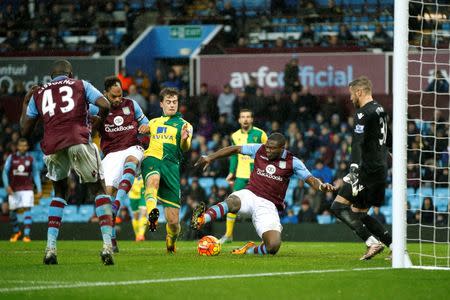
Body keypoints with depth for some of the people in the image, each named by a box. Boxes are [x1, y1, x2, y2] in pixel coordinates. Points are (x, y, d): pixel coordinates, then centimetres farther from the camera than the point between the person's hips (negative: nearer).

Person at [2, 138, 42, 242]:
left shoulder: (30, 159, 4)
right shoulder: (11, 158, 2)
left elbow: (36, 174, 10)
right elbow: (5, 172, 2)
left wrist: (39, 189, 4)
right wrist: (7, 186, -11)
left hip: (27, 189, -1)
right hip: (13, 189, 1)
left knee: (27, 210, -14)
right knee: (12, 212, 7)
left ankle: (26, 235, -17)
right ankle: (16, 232, 31)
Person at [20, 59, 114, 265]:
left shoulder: (38, 94, 24)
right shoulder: (81, 85, 18)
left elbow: (25, 131, 25)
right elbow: (105, 105, 2)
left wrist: (25, 104, 40)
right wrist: (99, 121, 23)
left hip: (52, 147, 3)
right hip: (78, 141, -3)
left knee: (59, 192, 25)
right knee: (98, 190, 11)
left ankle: (50, 248, 12)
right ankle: (107, 245, -6)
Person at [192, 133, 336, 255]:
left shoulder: (292, 162, 0)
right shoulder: (259, 150, 5)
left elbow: (310, 179, -5)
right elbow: (235, 149, 14)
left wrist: (321, 186, -28)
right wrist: (210, 157, 11)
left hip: (268, 205, 0)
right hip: (250, 195, 0)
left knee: (273, 246, -20)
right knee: (232, 201, -39)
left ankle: (249, 250, 10)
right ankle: (200, 220, -59)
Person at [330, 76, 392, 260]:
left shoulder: (364, 114, -12)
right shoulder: (380, 110, 17)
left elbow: (358, 145, -22)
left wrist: (354, 174, -29)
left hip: (369, 170, -9)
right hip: (381, 169, 9)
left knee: (338, 206, -7)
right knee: (359, 213, 14)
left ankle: (372, 242, -16)